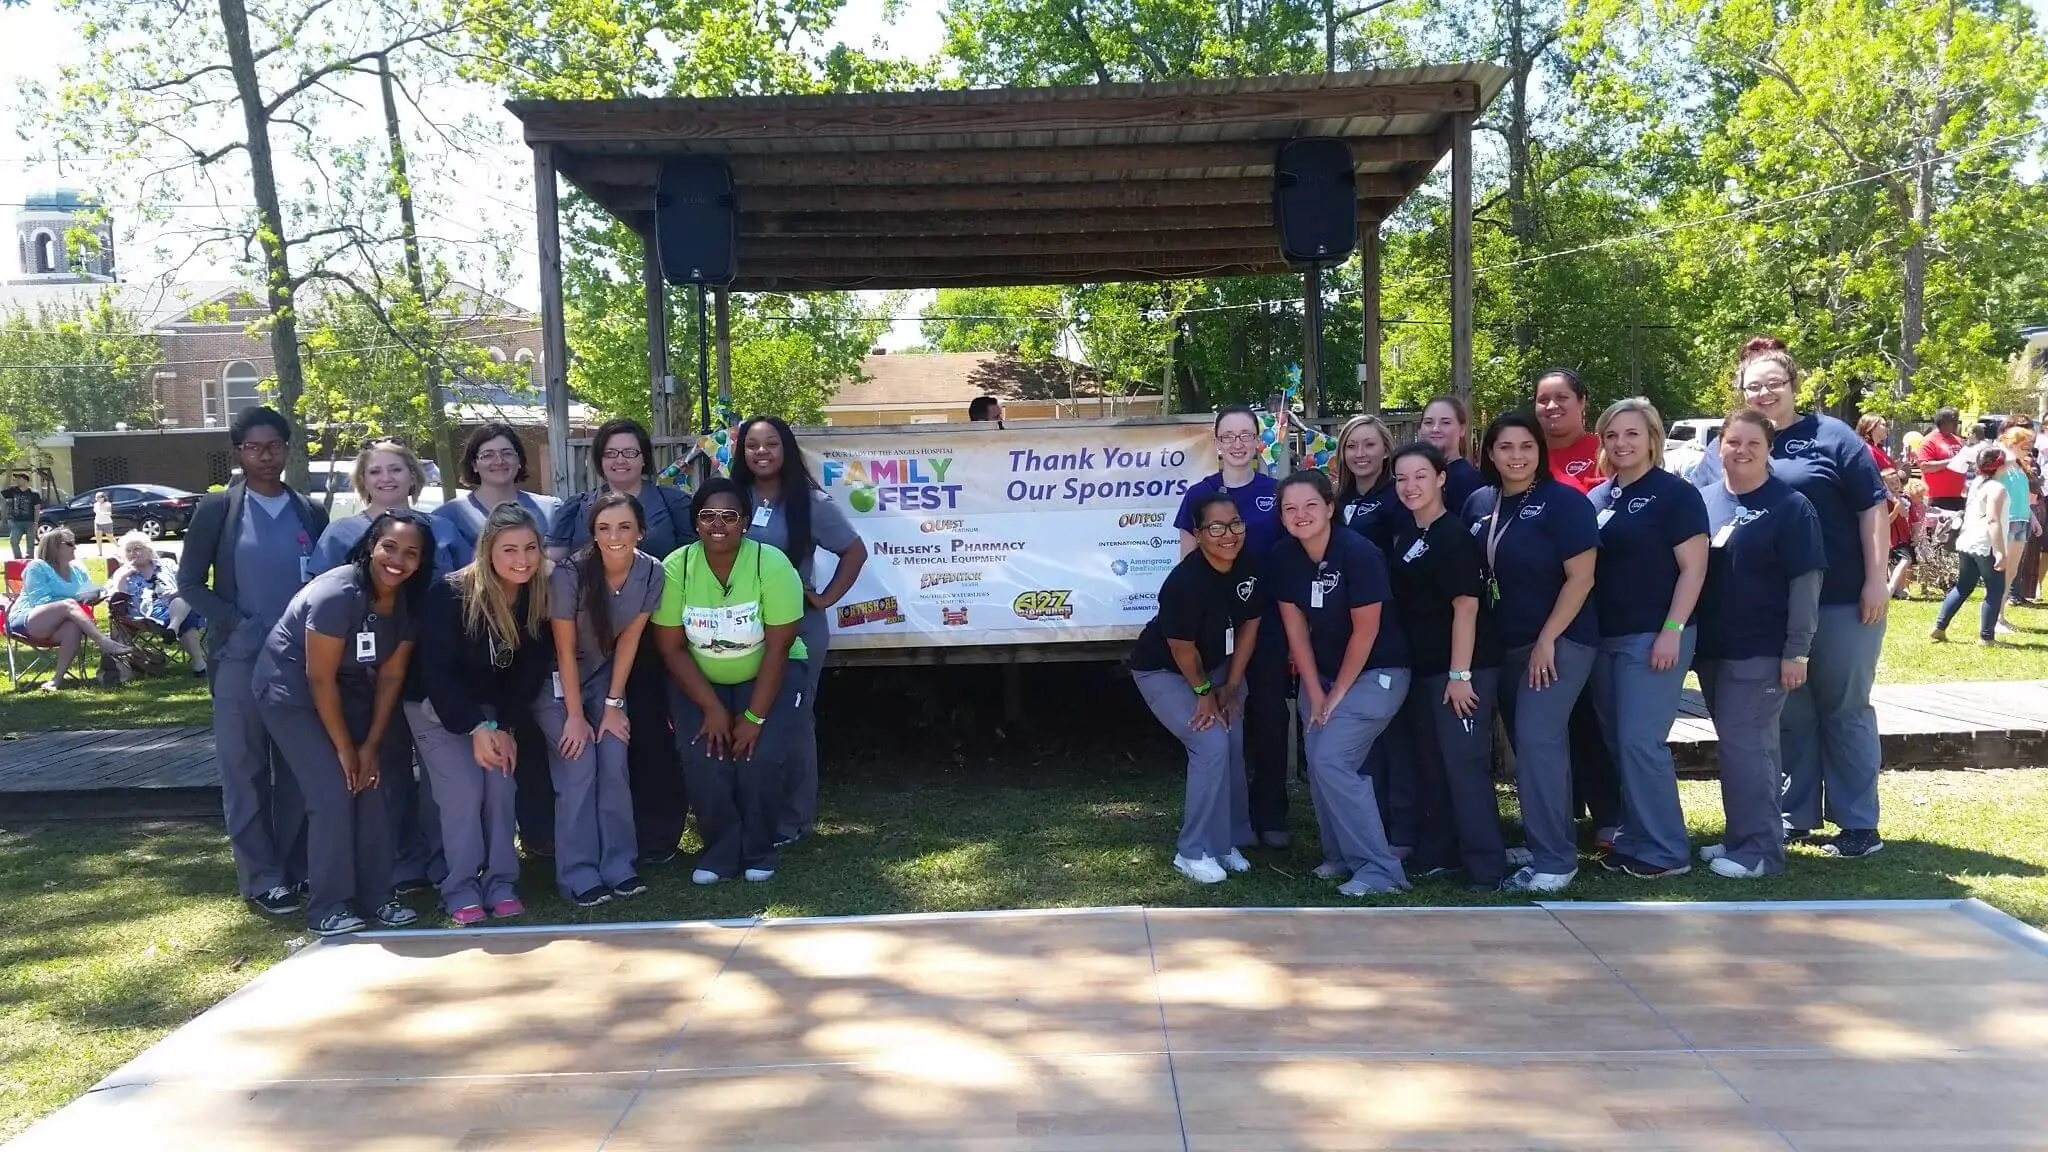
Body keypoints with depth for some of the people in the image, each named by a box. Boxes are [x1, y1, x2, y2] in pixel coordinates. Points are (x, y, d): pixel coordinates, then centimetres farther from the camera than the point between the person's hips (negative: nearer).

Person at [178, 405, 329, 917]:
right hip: (240, 659, -2)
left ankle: (297, 869, 18)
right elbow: (190, 583, 0)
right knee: (246, 772, 2)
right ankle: (262, 879, 9)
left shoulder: (311, 513, 7)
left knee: (299, 770, 7)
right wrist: (236, 623, -11)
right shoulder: (217, 509, 1)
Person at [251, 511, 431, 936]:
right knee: (332, 794, -13)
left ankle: (377, 896, 10)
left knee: (370, 786, 0)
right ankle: (327, 908, -2)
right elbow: (319, 678, -24)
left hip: (349, 693, 6)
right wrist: (344, 748, -16)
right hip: (291, 690, -6)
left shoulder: (409, 602, -9)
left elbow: (391, 675, -4)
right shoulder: (336, 594, -29)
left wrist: (371, 746, -6)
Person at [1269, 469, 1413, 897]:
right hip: (1323, 672, 6)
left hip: (1375, 672, -6)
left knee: (1332, 759, -16)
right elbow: (1295, 626, -1)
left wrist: (1338, 693, -11)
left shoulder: (1358, 553, -23)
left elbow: (1365, 629, -18)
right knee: (1316, 763, 1)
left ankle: (1379, 869, -9)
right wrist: (1315, 693, -2)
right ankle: (1341, 855, 20)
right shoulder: (1282, 557, -6)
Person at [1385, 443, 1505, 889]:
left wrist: (1460, 673, -21)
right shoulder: (1404, 535, 11)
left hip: (1464, 668, -9)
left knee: (1464, 764, -7)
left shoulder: (1455, 535, -14)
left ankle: (1487, 866, -1)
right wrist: (1404, 663, 14)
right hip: (1420, 667, 9)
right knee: (1428, 764, 15)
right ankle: (1437, 852, 26)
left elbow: (1466, 606, -18)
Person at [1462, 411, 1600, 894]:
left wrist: (1547, 640, -18)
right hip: (1505, 645, 6)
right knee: (1528, 745, 12)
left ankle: (1554, 862, -6)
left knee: (1537, 740, -13)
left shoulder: (1564, 502, -10)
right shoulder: (1478, 504, 7)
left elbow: (1581, 577, -14)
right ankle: (1544, 843, 24)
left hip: (1559, 641, -6)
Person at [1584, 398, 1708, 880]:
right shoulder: (1597, 497, 12)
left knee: (1640, 742, -9)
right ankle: (1632, 840, 20)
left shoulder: (1675, 493, -6)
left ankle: (1665, 852, 3)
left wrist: (1672, 632, -18)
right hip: (1603, 637, 7)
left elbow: (1693, 568, -11)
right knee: (1616, 743, 10)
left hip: (1653, 638, -7)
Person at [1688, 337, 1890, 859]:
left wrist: (1877, 579, -11)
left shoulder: (1831, 436, -3)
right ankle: (1797, 814, 23)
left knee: (1844, 710, 5)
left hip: (1842, 601, -3)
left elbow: (1873, 507, -5)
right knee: (1790, 714, 12)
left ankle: (1859, 824, 14)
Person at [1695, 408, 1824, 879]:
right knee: (1746, 744, 15)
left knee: (1742, 743, -7)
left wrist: (1797, 650, -14)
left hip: (1762, 650, -6)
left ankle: (1760, 848, 2)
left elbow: (1805, 581, -10)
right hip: (1712, 647, 6)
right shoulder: (1703, 500, 8)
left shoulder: (1789, 506, -8)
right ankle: (1741, 837, 24)